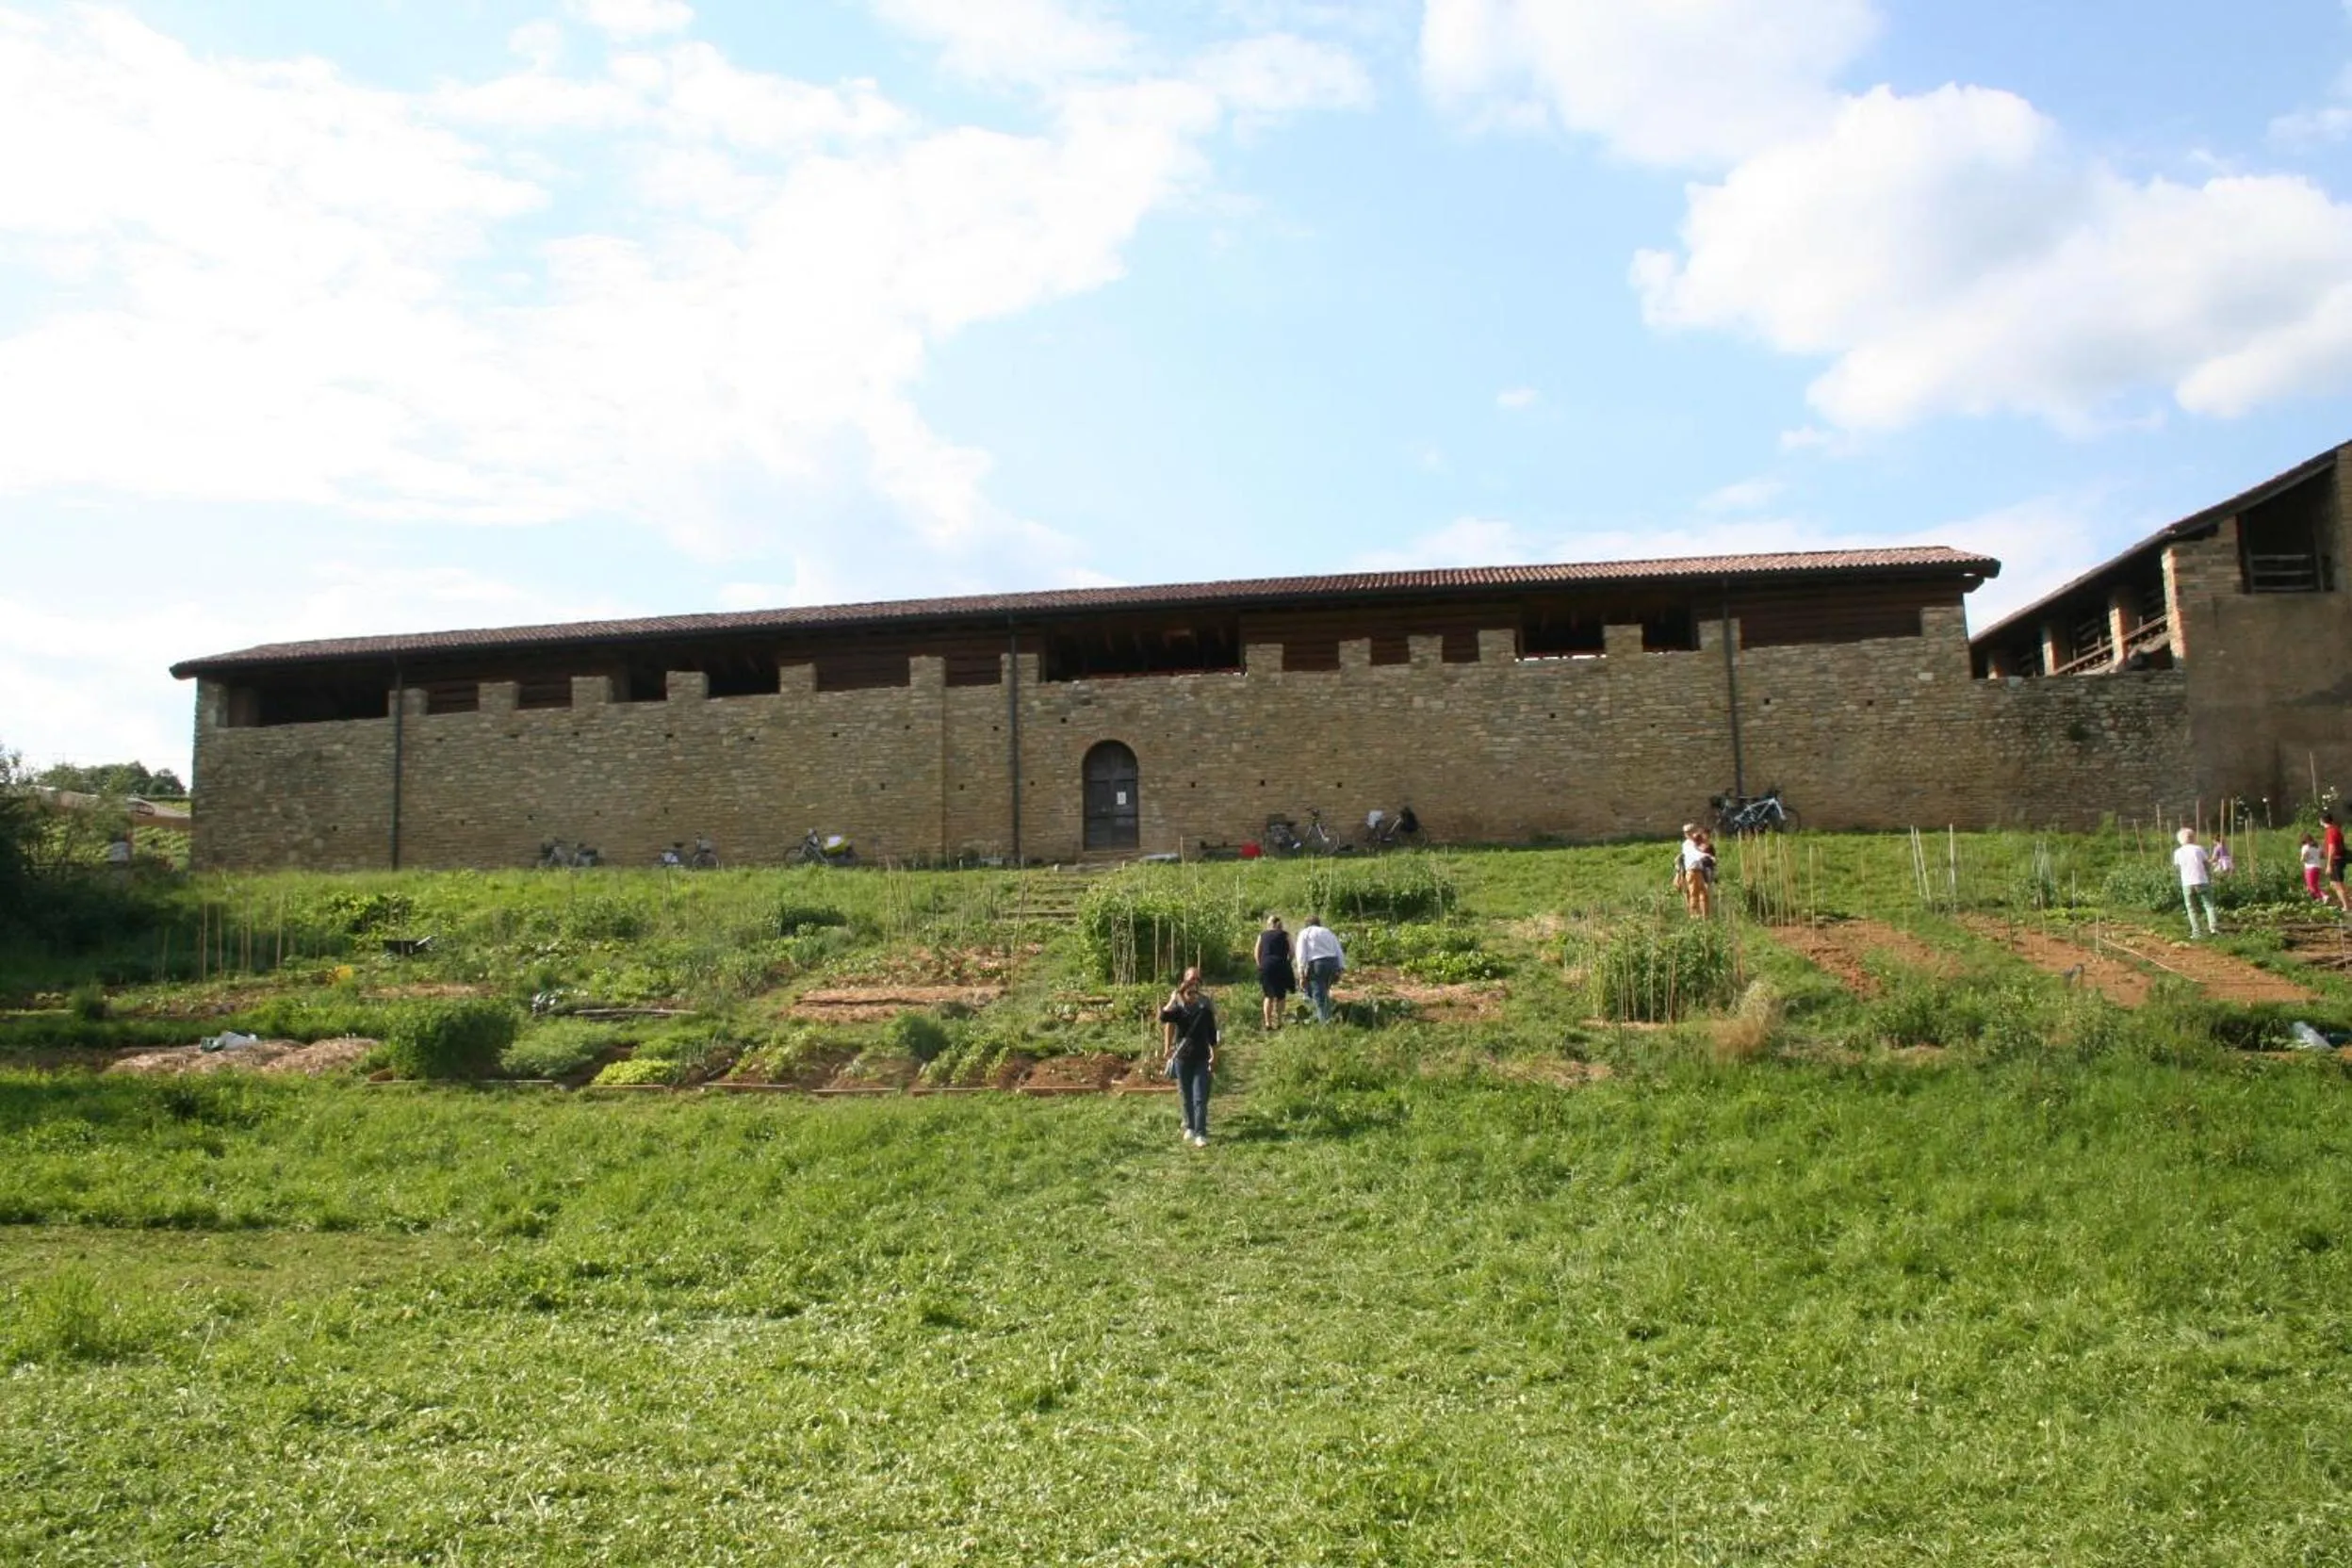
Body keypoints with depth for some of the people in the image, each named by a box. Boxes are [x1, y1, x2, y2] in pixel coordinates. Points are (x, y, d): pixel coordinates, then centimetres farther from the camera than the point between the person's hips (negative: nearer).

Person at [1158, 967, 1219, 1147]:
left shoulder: (1205, 1007, -2)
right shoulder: (1178, 1007, -5)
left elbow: (1212, 1033, 6)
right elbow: (1164, 1017, -27)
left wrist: (1214, 1056, 6)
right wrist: (1174, 998, -30)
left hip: (1201, 1058, -1)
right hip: (1182, 1058, 1)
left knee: (1200, 1098, -5)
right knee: (1186, 1097, 12)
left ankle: (1201, 1134, -5)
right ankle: (1190, 1127, 29)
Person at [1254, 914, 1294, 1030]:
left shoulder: (1262, 935, 12)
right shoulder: (1285, 935, 6)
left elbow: (1257, 954, 7)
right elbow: (1291, 953, 0)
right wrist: (1287, 964, 14)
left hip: (1265, 967, 2)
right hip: (1280, 966, -2)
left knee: (1268, 995, 14)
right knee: (1281, 995, 11)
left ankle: (1267, 1023, 4)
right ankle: (1278, 1022, 7)